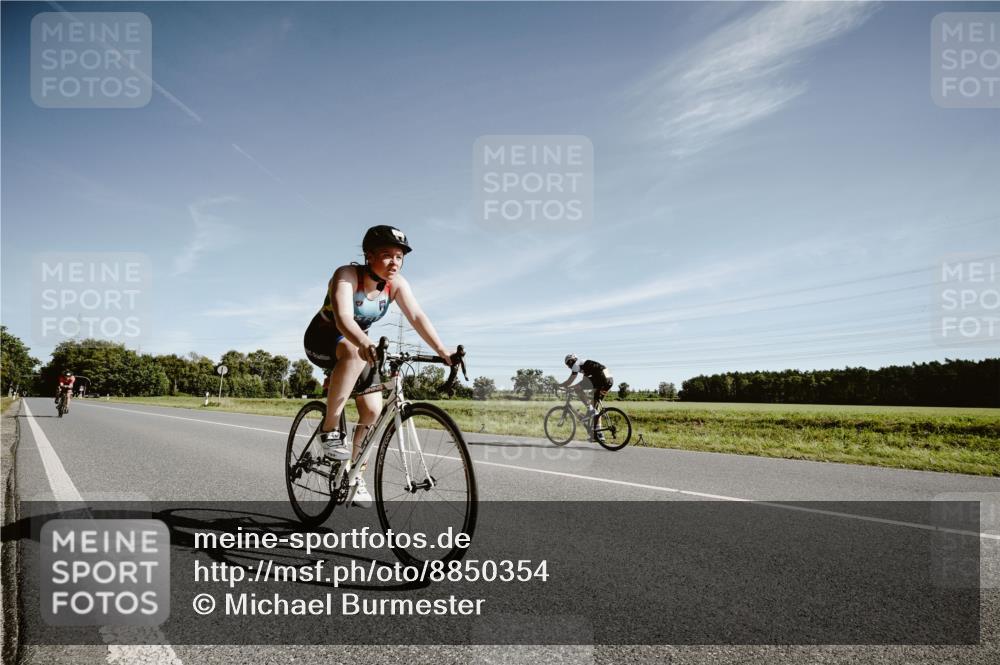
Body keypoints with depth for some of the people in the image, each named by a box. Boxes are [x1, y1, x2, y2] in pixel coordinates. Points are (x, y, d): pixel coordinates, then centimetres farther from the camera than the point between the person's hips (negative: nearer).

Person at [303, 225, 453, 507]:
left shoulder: (396, 284, -14)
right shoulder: (347, 276, -29)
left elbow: (417, 316, -24)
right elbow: (343, 318, -45)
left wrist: (442, 351, -38)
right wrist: (364, 343, -65)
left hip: (359, 343, 5)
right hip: (323, 339, -5)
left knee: (372, 411, -6)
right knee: (355, 353, -39)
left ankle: (356, 472, 15)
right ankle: (329, 429, -28)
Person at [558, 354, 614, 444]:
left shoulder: (576, 365, 5)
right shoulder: (584, 365, 30)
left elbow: (569, 381, 4)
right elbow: (583, 383, 34)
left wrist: (558, 385, 17)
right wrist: (568, 387, 35)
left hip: (601, 378, -9)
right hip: (610, 380, 9)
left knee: (577, 389, -3)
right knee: (596, 406, 15)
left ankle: (590, 408, -7)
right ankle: (599, 435, 17)